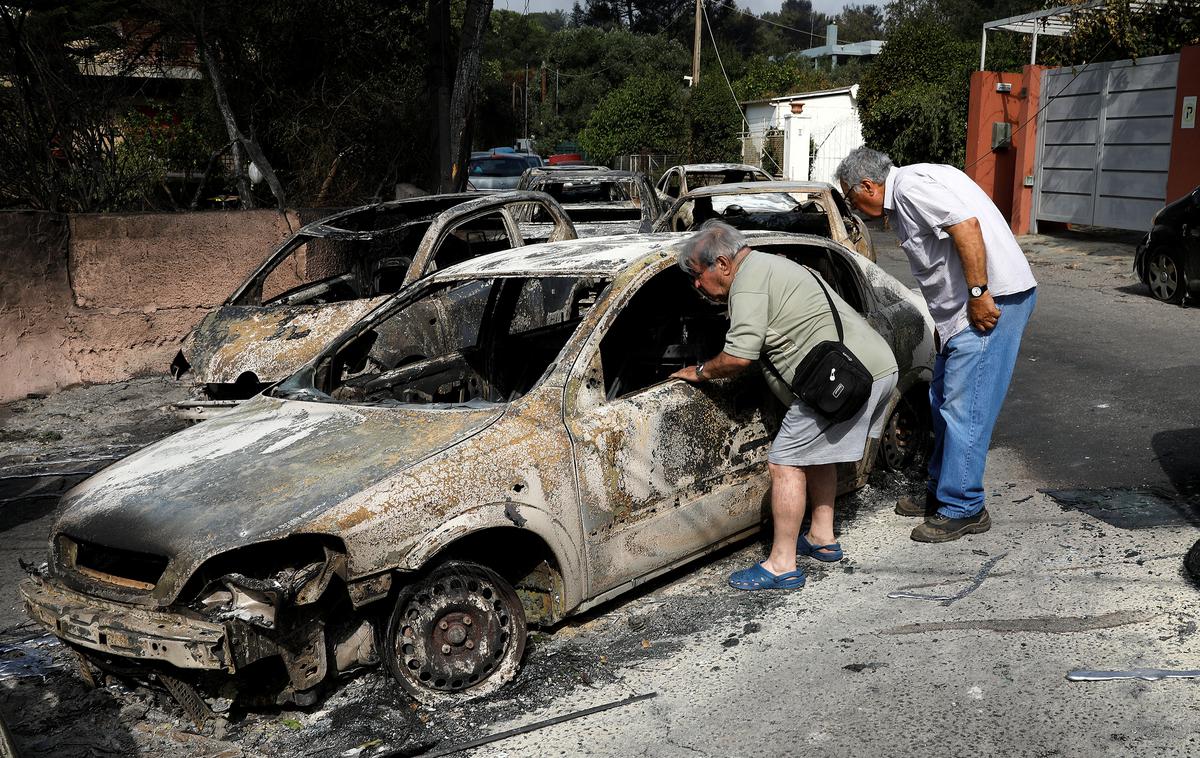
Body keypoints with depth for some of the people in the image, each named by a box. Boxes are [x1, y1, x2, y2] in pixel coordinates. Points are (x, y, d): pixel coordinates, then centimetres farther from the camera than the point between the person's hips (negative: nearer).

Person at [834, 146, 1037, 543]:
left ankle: (962, 509, 3)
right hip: (964, 309, 11)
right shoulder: (901, 202, 20)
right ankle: (940, 492, 29)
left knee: (962, 407, -6)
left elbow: (966, 223, -26)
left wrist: (978, 294, -24)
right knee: (942, 401, 17)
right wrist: (943, 324, 26)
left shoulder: (911, 184, -13)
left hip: (992, 301, -11)